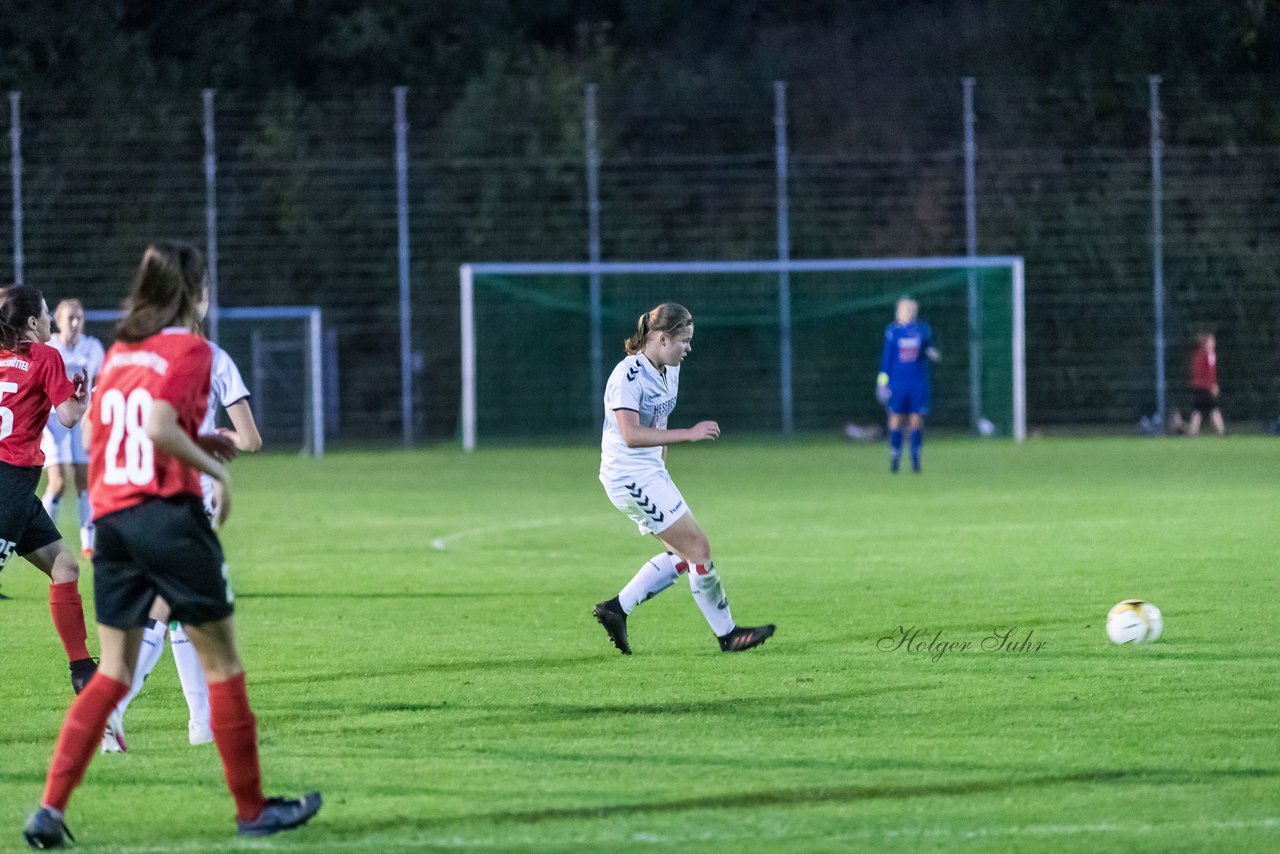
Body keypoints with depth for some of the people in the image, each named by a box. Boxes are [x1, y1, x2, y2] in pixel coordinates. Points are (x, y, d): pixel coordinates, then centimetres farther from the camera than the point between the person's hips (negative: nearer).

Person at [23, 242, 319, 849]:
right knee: (222, 662, 6)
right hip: (168, 514, -7)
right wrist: (215, 468, -7)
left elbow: (95, 435, 16)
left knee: (113, 673, 9)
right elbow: (161, 427, -21)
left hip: (110, 518, 7)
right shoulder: (188, 350, -7)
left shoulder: (118, 352, 15)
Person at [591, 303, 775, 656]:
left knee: (683, 555, 10)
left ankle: (616, 609, 14)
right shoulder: (629, 376, -21)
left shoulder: (669, 370, 8)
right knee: (698, 549, -8)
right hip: (631, 476, -10)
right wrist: (688, 434, -32)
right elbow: (631, 435, -30)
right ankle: (727, 634, 1)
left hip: (651, 474, 10)